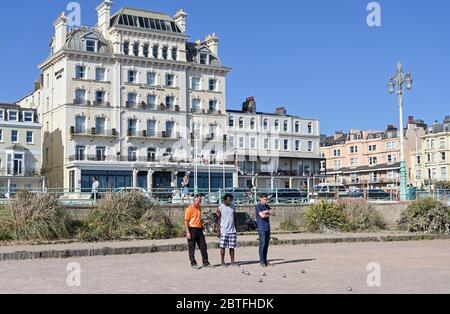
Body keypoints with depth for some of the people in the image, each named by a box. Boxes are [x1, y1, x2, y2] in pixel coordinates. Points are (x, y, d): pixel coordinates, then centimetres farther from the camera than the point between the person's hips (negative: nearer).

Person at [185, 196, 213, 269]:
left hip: (199, 229, 7)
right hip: (192, 229, -7)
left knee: (203, 247, 7)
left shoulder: (199, 208, 13)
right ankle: (193, 263, 10)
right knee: (192, 248, 1)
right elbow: (186, 220, -12)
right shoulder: (190, 209, -9)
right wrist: (188, 232, -17)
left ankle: (206, 263, 14)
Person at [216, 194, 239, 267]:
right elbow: (217, 219, -3)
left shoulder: (233, 207, 9)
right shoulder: (220, 208, -4)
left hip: (232, 230, 4)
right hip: (224, 230, -4)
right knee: (223, 246, 0)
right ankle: (223, 262, 8)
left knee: (232, 247, 6)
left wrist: (236, 229, 15)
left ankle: (233, 262, 13)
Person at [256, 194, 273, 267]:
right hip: (261, 229, -6)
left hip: (267, 228, 6)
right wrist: (268, 214, -1)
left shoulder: (267, 206, 16)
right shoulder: (258, 206, -5)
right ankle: (262, 261, -2)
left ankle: (265, 260, 13)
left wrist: (265, 211, -13)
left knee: (266, 245, 7)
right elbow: (262, 215, -17)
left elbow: (271, 212, 0)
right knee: (262, 245, -7)